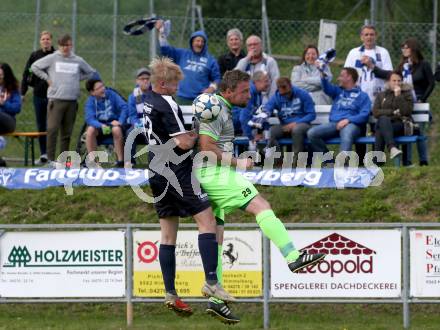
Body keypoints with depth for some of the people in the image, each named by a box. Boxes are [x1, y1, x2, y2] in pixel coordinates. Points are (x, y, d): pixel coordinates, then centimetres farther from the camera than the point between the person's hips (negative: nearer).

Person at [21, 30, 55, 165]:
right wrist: (23, 93, 2)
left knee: (50, 125, -7)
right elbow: (26, 74, 6)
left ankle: (49, 153, -5)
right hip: (38, 95, 3)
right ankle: (43, 154, 15)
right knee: (40, 126, 8)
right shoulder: (34, 55, 5)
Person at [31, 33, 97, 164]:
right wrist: (47, 78, 2)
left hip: (72, 101, 3)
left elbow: (91, 73, 24)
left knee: (67, 131, 5)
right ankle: (50, 159, -11)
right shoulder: (52, 58, 4)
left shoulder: (78, 61, 11)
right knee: (52, 129, -12)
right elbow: (34, 67, 8)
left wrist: (78, 78, 10)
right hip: (56, 99, -3)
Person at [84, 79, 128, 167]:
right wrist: (101, 126, -38)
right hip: (99, 124, 1)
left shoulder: (111, 94, -6)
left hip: (113, 123, -1)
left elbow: (124, 107, -8)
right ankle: (91, 160, -23)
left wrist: (120, 121, -24)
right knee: (90, 130, -30)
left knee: (117, 129, -34)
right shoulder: (90, 102, -7)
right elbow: (89, 119, -20)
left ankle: (120, 160, -26)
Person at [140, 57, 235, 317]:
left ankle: (170, 294, 6)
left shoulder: (146, 101, 11)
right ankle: (211, 281, -14)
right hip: (177, 171, -8)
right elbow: (184, 142, -19)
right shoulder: (167, 104, -16)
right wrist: (197, 134, 0)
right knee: (206, 219, -5)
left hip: (157, 175, 8)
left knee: (168, 234, 9)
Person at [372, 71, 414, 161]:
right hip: (384, 124, 2)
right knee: (383, 119, -39)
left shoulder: (406, 94, 16)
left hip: (400, 124, -2)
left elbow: (406, 111, -2)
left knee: (380, 131, -36)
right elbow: (375, 112, 7)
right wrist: (393, 112, -4)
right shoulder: (381, 95, 23)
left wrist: (398, 96, -6)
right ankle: (392, 148, -58)